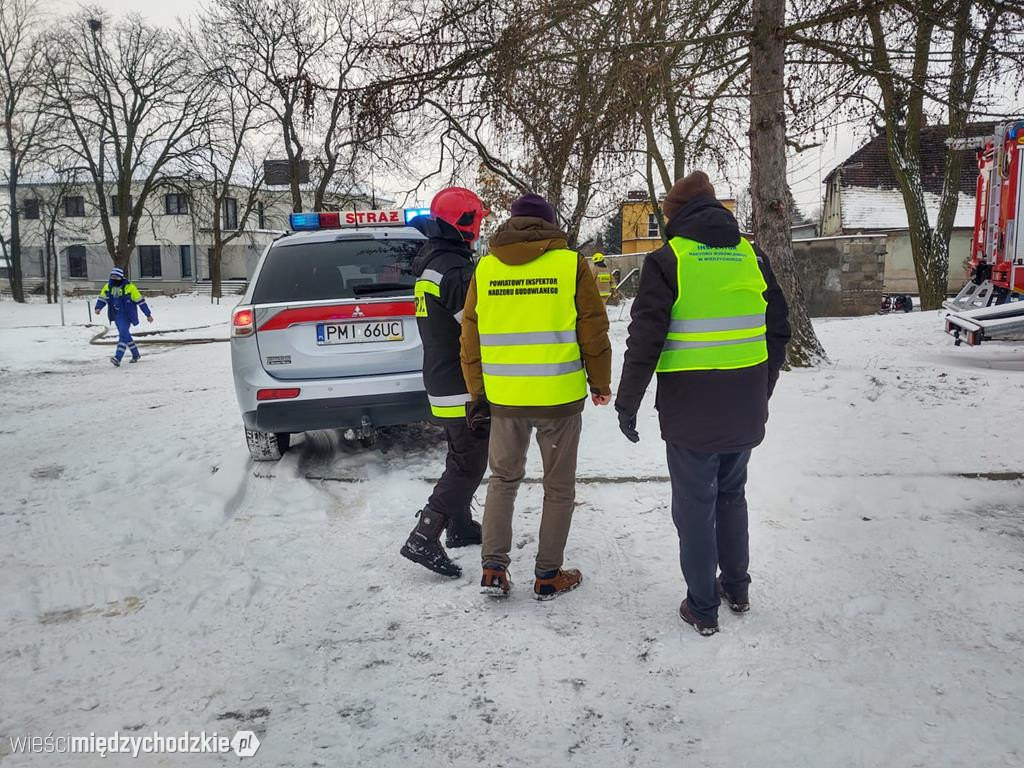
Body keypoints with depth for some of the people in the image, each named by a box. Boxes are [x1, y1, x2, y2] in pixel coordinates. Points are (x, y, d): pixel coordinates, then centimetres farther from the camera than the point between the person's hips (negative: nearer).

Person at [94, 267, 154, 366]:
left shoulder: (129, 286, -11)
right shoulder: (108, 286, 4)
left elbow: (140, 300, -7)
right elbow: (102, 298, 13)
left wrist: (148, 314, -5)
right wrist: (98, 308, -9)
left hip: (127, 315, -5)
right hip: (116, 316, 5)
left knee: (123, 334, -16)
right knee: (125, 335, 9)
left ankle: (118, 358, -20)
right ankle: (135, 354, 27)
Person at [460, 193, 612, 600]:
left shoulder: (484, 268, 4)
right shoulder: (571, 263, -5)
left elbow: (471, 337, 7)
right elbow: (593, 330, -3)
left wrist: (477, 391, 17)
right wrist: (600, 383, 11)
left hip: (503, 397, 3)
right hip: (559, 397, -2)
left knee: (503, 478, 20)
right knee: (559, 487, 12)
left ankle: (493, 568, 15)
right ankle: (548, 576, 19)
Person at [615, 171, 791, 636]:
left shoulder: (667, 259, -9)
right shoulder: (750, 255, 6)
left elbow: (646, 337, -14)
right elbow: (779, 329, 11)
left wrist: (627, 401, -6)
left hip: (691, 412, -5)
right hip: (745, 411, 5)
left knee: (695, 506, 7)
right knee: (731, 495, 22)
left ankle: (703, 607, 17)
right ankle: (737, 589, 34)